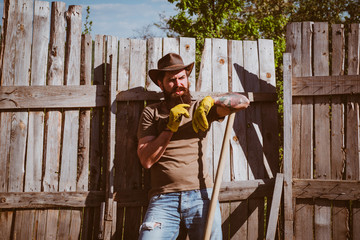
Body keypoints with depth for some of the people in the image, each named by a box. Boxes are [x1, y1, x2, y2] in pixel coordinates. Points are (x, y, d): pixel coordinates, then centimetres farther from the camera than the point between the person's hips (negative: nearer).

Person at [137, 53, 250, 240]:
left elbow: (243, 101, 4)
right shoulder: (151, 113, 13)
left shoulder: (200, 109, 15)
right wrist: (170, 127, -8)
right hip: (163, 198, -1)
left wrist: (210, 101, -12)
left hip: (201, 195, 1)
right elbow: (146, 160, 2)